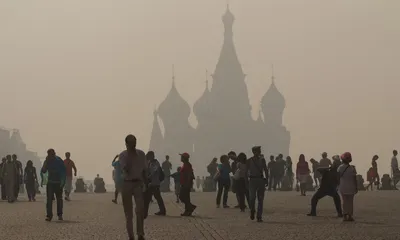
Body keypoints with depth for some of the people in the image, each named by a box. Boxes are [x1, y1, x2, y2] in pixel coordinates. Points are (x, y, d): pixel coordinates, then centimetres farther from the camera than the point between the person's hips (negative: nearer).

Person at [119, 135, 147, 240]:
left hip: (138, 183, 0)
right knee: (128, 212, 4)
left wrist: (146, 184, 8)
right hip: (127, 184, 0)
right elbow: (126, 169, -17)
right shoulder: (123, 155, -4)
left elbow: (144, 170, 8)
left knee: (140, 209, -15)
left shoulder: (141, 154, 2)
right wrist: (129, 155, -18)